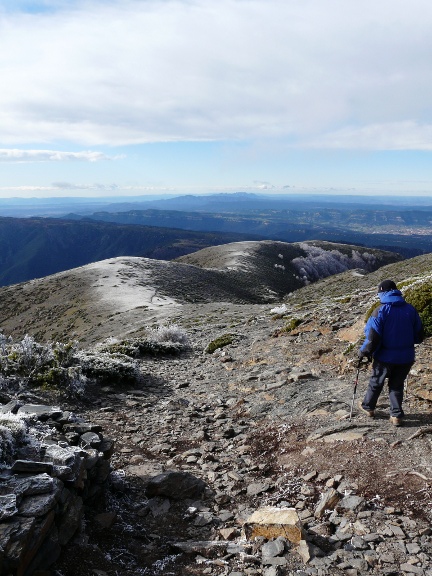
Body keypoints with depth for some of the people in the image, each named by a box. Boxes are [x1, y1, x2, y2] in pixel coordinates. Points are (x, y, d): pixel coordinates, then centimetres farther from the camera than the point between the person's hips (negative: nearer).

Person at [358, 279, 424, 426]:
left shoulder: (380, 311, -16)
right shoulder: (410, 309, -3)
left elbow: (372, 338, -18)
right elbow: (419, 336, 5)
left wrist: (364, 352, -4)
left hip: (385, 357, -3)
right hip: (406, 357, 3)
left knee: (376, 382, 18)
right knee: (397, 385, 20)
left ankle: (368, 407, 36)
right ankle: (396, 415, 18)